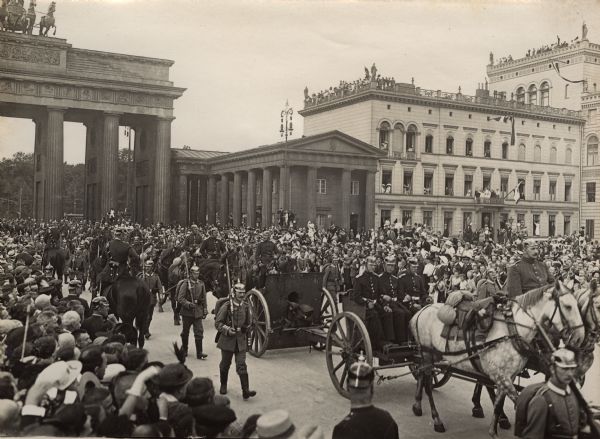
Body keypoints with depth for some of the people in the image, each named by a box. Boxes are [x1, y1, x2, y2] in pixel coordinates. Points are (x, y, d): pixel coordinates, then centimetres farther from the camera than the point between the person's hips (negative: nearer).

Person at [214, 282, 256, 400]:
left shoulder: (246, 306, 2)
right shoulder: (226, 306, -9)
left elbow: (249, 322, 18)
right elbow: (218, 323, -7)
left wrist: (245, 328, -1)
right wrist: (227, 330, -21)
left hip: (241, 341, 2)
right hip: (227, 340, -2)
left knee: (241, 366, -6)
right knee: (225, 364, 12)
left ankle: (245, 390, -9)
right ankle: (223, 386, 34)